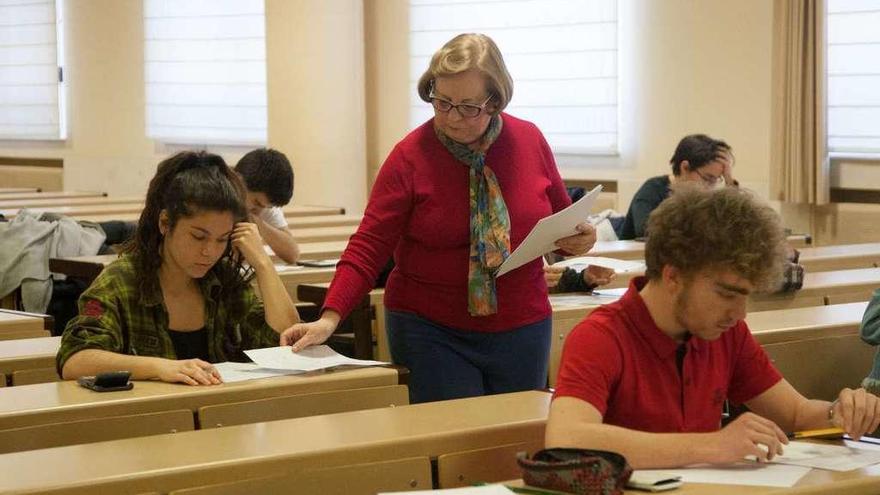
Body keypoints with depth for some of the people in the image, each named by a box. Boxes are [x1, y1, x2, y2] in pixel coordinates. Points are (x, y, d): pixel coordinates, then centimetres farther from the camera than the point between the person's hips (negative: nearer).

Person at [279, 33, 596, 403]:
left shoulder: (529, 141, -1)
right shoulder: (410, 156, -10)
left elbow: (560, 218, 14)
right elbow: (369, 247, -12)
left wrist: (578, 239, -9)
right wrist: (330, 318, -25)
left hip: (521, 329, 3)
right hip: (432, 333, -3)